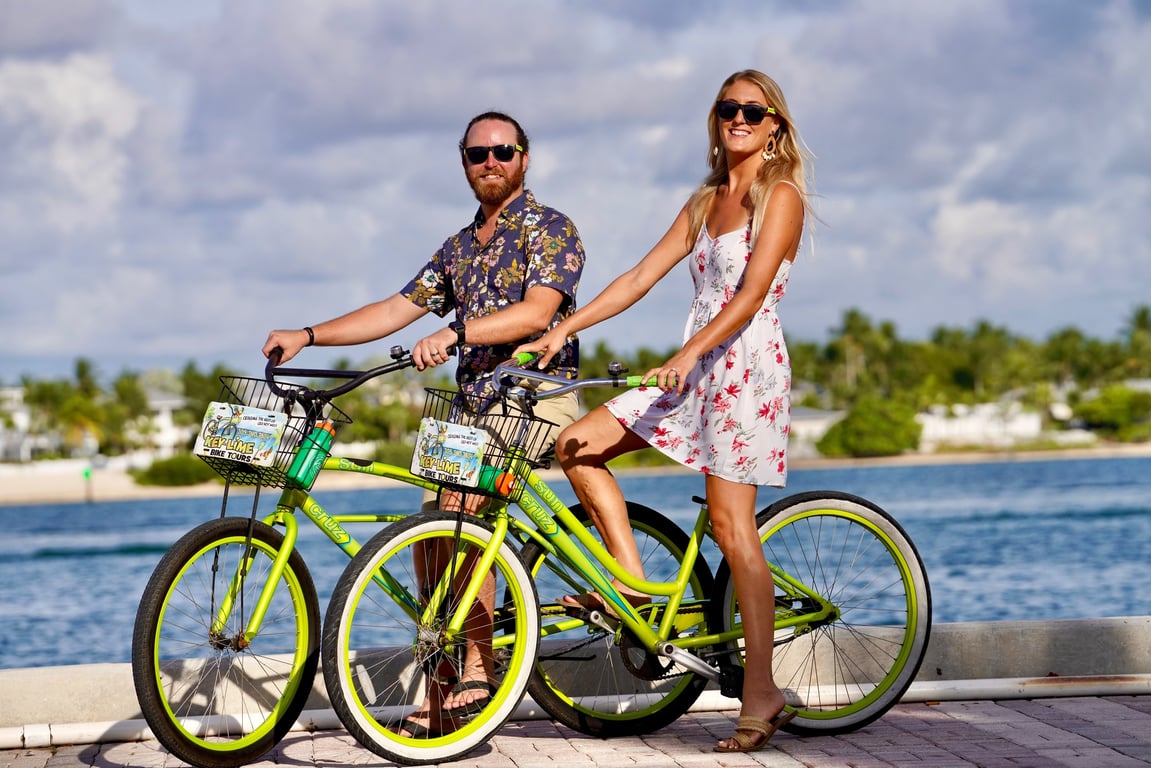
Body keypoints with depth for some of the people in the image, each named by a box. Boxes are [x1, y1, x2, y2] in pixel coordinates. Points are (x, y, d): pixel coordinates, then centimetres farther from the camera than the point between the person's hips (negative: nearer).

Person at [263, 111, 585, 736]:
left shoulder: (550, 229, -3)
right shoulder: (460, 247, 19)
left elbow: (537, 311, -19)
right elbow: (396, 310, 16)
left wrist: (455, 332, -31)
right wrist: (306, 336, 7)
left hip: (538, 396, -7)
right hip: (477, 405, 8)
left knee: (457, 505, -27)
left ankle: (478, 667, -20)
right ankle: (441, 692, 6)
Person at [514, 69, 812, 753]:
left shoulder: (781, 197, -5)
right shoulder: (705, 203, 18)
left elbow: (750, 296, -17)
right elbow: (641, 277, 14)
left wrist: (687, 354, -29)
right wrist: (562, 331, 6)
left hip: (748, 366, -8)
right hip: (695, 368, 8)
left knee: (732, 526, -11)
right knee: (579, 447, -1)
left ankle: (761, 694, -8)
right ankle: (632, 583, 4)